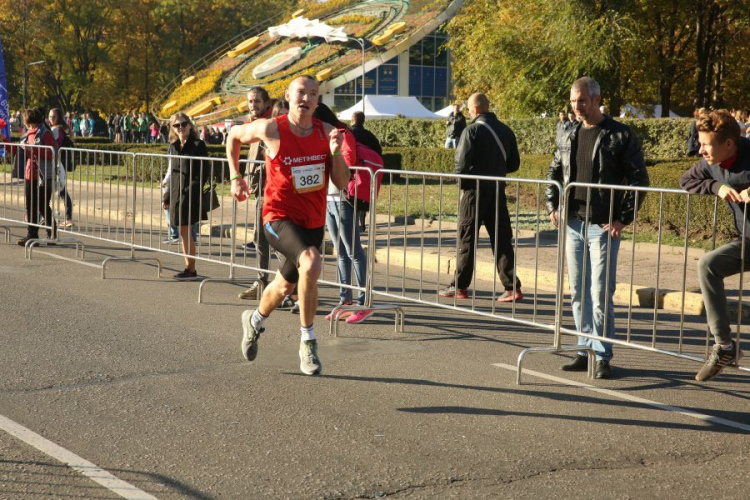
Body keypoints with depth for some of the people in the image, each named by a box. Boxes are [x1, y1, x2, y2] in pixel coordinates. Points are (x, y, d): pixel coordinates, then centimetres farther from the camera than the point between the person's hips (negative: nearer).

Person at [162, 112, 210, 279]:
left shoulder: (198, 145, -7)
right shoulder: (173, 147, 14)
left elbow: (205, 172, -10)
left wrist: (192, 188, -19)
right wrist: (167, 197, 17)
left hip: (190, 195, -7)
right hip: (176, 195, 7)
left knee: (186, 232, -6)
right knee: (184, 233, 9)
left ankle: (191, 270, 0)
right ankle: (189, 267, 16)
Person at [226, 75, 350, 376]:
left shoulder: (326, 132, -3)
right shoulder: (271, 130, -12)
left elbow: (342, 184, -3)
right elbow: (234, 136, 8)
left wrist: (336, 152, -19)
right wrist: (236, 177, 7)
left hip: (313, 222, 5)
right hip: (279, 217, -5)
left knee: (285, 286, 21)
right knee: (311, 262, -32)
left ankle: (255, 321, 53)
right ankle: (308, 341, -18)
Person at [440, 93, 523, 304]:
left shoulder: (472, 131, -11)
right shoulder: (505, 131, 8)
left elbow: (461, 162, -15)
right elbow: (514, 163, 11)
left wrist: (462, 181, 2)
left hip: (475, 191, -5)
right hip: (498, 190, 5)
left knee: (466, 239, 4)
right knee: (502, 239, 7)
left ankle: (459, 286, 9)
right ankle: (512, 287, 1)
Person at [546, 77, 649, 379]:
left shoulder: (620, 136, -4)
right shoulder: (569, 137, 12)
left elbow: (639, 180, -5)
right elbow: (554, 173, 22)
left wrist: (623, 219, -11)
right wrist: (553, 206, 7)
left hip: (604, 226, -6)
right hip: (573, 224, 6)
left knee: (601, 293, -7)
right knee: (578, 292, 9)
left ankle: (603, 356, 1)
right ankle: (585, 349, 18)